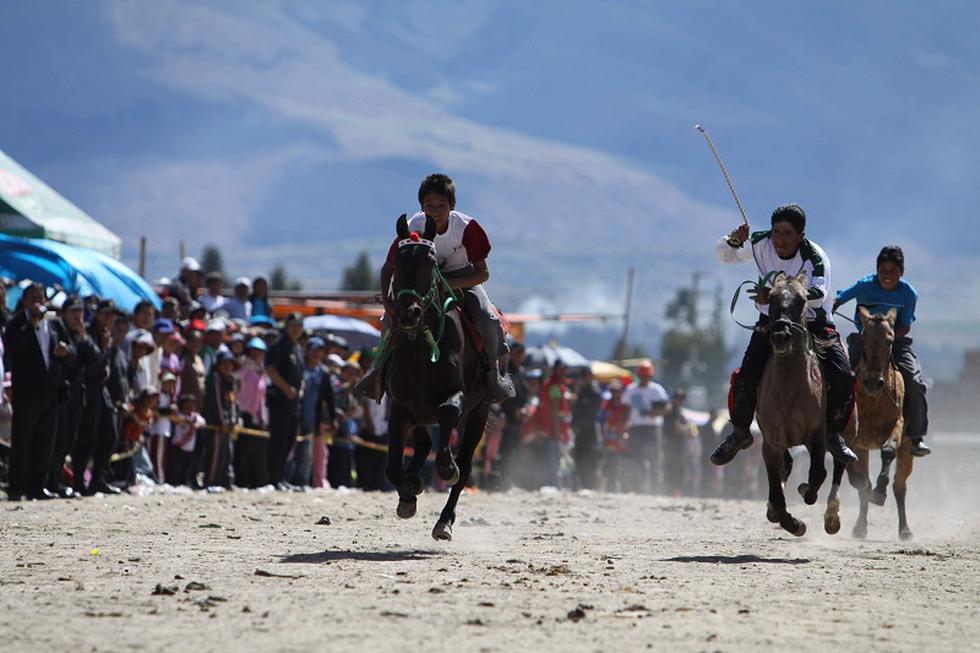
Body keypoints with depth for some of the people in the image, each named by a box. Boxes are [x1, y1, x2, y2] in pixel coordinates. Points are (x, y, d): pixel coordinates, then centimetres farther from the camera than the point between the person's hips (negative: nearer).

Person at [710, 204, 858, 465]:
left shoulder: (814, 257, -23)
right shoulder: (761, 244, -11)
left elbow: (818, 293, -40)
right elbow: (724, 254, 4)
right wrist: (734, 240, -21)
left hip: (813, 323, -2)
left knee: (843, 378, -18)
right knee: (745, 378, -15)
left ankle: (834, 435, 4)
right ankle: (739, 433, 10)